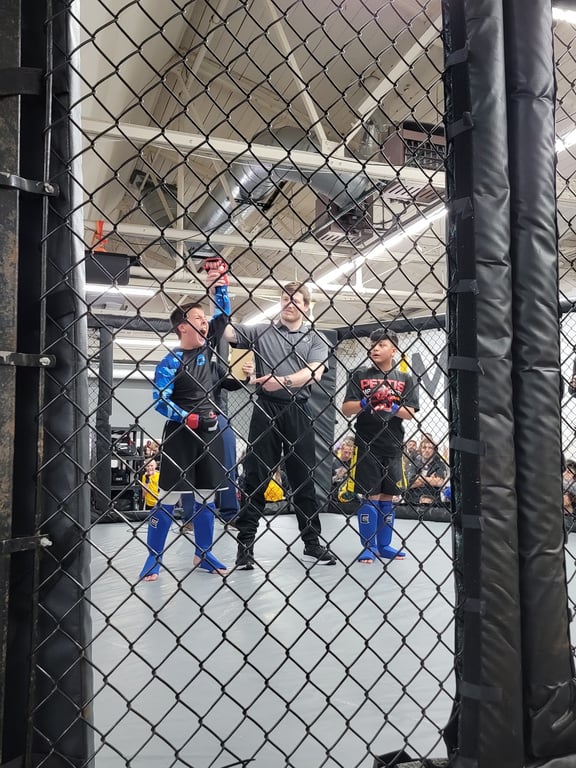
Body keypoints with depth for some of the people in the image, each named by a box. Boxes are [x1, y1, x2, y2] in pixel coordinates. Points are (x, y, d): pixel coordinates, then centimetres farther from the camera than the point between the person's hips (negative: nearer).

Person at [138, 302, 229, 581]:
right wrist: (189, 418, -22)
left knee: (206, 495, 10)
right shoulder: (170, 362, -9)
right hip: (179, 434, -5)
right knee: (169, 496, -3)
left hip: (209, 432, 6)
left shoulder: (208, 351, 7)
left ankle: (203, 554, 21)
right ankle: (154, 558, 7)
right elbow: (159, 401, -13)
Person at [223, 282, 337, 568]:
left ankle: (312, 544, 16)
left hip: (298, 411, 1)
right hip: (266, 408, 0)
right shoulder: (261, 332, 10)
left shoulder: (315, 338, 10)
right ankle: (245, 545, 7)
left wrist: (282, 381, -22)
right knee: (255, 477, 1)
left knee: (304, 478, 6)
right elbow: (226, 330, -1)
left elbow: (314, 373, -6)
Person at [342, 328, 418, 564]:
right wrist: (366, 402, -19)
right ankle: (368, 547, 9)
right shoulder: (360, 375, 3)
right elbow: (346, 409, -2)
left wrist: (392, 408, -17)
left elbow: (410, 412, 1)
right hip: (367, 445, -2)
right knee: (370, 496, 0)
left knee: (387, 496, 9)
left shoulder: (405, 379, 7)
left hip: (393, 446, 2)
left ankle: (384, 545, 20)